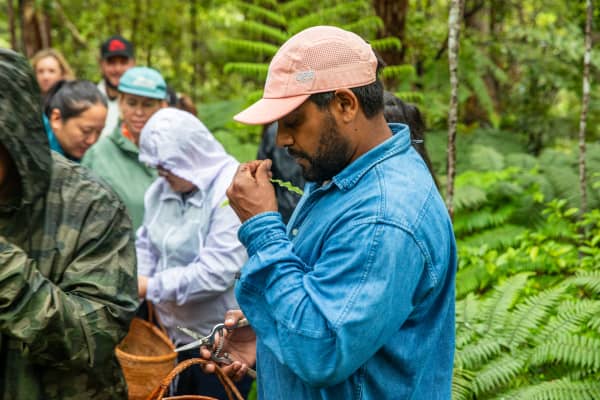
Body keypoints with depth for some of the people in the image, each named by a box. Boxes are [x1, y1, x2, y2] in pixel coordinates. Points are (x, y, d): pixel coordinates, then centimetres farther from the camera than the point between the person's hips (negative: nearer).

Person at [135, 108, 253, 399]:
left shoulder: (232, 190, -20)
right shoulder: (162, 188, 5)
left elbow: (216, 273, -26)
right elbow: (146, 245, 13)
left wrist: (151, 287, -18)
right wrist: (132, 285, -6)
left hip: (222, 343, -7)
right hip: (174, 336, 7)